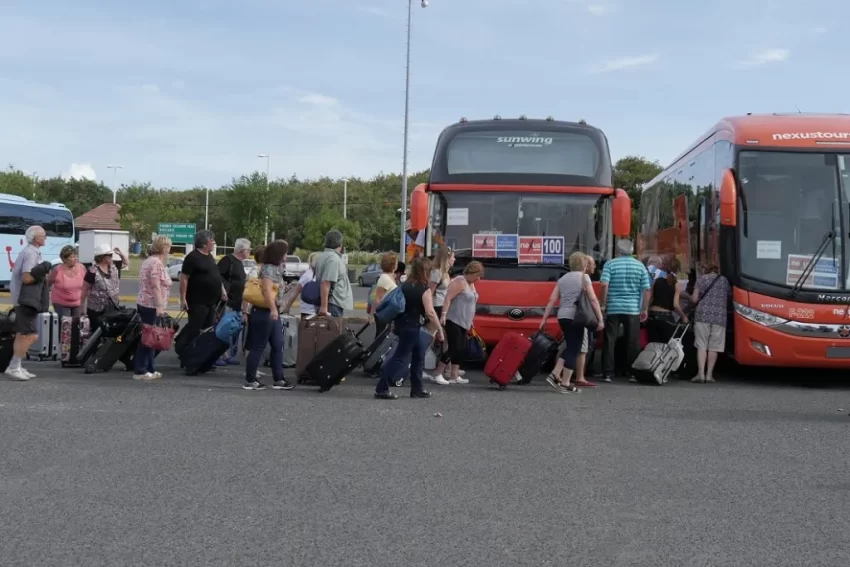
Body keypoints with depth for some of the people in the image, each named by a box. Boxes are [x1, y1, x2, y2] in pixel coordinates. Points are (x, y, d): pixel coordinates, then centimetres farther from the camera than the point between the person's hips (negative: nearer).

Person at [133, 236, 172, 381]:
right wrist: (159, 306, -24)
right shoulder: (157, 263, -13)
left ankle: (149, 369, 15)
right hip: (152, 306, -10)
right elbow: (156, 286, -21)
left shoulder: (149, 261, 18)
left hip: (145, 303, 10)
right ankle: (140, 371, -5)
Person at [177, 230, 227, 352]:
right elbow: (184, 278, -16)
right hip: (198, 301, -9)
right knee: (194, 328, -7)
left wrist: (222, 290, 15)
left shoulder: (209, 257, 13)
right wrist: (183, 298, -19)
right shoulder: (193, 257, -14)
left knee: (207, 329, 14)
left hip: (211, 301, 9)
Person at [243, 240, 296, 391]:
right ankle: (250, 380, 2)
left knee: (278, 346, 10)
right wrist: (273, 309, -32)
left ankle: (278, 380, 15)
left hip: (273, 313, 10)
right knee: (258, 347, -4)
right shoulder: (269, 269, -14)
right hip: (264, 312, -10)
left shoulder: (276, 269, 15)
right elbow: (267, 290, -26)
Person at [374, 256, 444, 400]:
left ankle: (417, 388, 23)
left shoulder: (405, 285, 9)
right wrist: (439, 329, -15)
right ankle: (381, 389, -8)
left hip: (402, 323, 8)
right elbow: (430, 313, -21)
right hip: (411, 326, -8)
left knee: (419, 354, 19)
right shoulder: (424, 289, -14)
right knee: (400, 357, -5)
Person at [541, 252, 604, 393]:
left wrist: (544, 319, 9)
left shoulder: (562, 279, 15)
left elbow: (552, 300, 9)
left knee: (570, 347, 20)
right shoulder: (584, 277, -1)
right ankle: (565, 384, -1)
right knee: (574, 350, 0)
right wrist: (600, 319, -7)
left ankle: (555, 374, 11)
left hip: (562, 316, 6)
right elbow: (593, 300, -7)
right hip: (576, 317, -6)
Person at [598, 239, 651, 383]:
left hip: (613, 308, -1)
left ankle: (607, 373, 1)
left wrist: (603, 304, -3)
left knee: (610, 341, 3)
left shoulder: (610, 264, -1)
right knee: (633, 342, 7)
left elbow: (604, 285, -12)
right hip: (633, 309, 1)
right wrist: (645, 309, 8)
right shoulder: (640, 266, 5)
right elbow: (646, 289, 2)